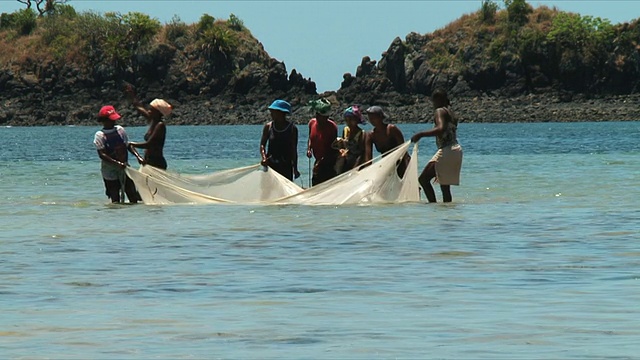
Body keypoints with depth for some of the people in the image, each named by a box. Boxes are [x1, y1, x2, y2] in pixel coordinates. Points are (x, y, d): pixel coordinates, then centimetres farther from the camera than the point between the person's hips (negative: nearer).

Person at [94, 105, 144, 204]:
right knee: (115, 201, 0)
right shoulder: (100, 135, -9)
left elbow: (128, 145, 13)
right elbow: (102, 155, -17)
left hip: (124, 169, 4)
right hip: (110, 172, -4)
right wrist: (118, 163, -28)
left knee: (133, 198, 1)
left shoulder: (120, 130, 5)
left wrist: (138, 156, -5)